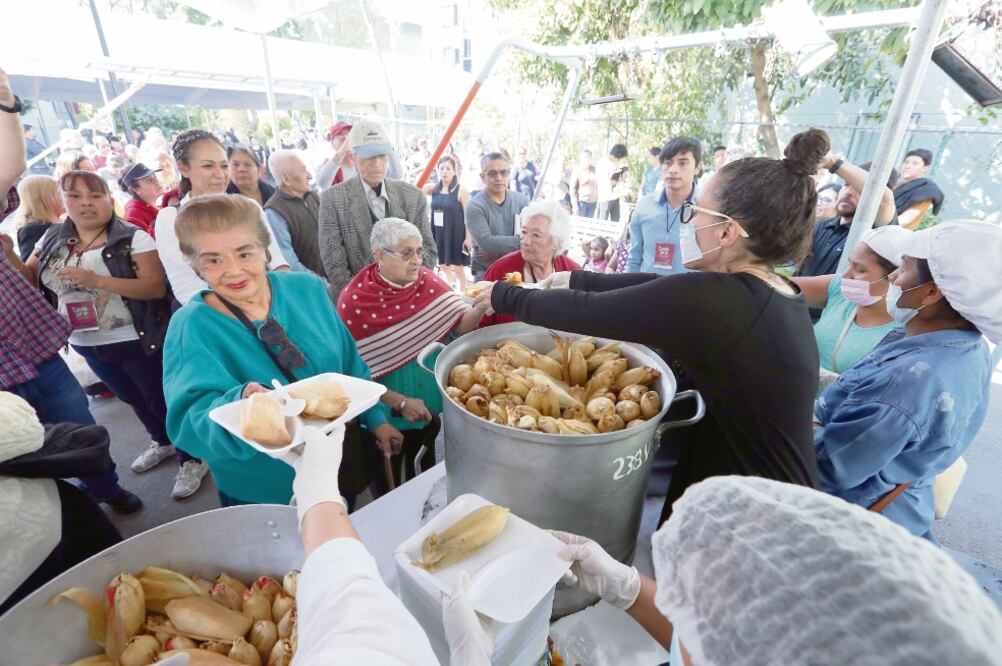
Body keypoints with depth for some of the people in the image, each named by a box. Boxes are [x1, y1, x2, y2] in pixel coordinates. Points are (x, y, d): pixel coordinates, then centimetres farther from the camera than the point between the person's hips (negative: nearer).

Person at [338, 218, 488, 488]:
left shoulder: (427, 281, -5)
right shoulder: (354, 301, -19)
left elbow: (461, 324, -9)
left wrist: (481, 308, -30)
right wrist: (401, 402, -23)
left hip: (434, 398, 4)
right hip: (388, 411, -4)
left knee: (430, 474, 21)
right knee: (392, 485, 16)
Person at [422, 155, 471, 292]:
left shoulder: (461, 190, -7)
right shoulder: (433, 188, 7)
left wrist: (468, 237, -13)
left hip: (456, 234, -5)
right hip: (438, 234, 5)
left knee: (458, 268, 1)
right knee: (443, 267, 14)